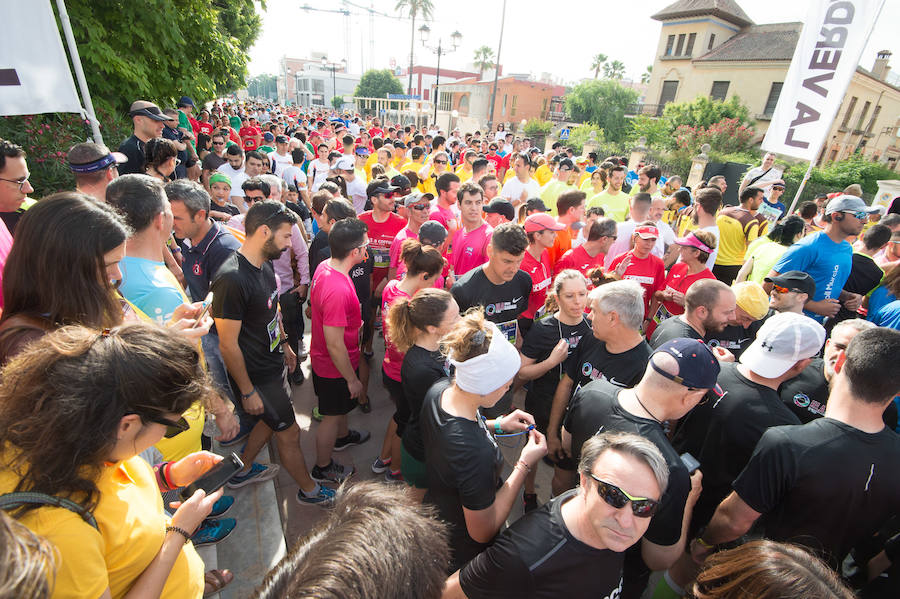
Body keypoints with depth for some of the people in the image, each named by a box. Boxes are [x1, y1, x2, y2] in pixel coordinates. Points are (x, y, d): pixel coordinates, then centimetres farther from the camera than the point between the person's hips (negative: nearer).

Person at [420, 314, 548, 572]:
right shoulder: (476, 453, -43)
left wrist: (497, 425, -6)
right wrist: (524, 465, -25)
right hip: (462, 553, -6)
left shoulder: (440, 390, -19)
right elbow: (482, 531, -26)